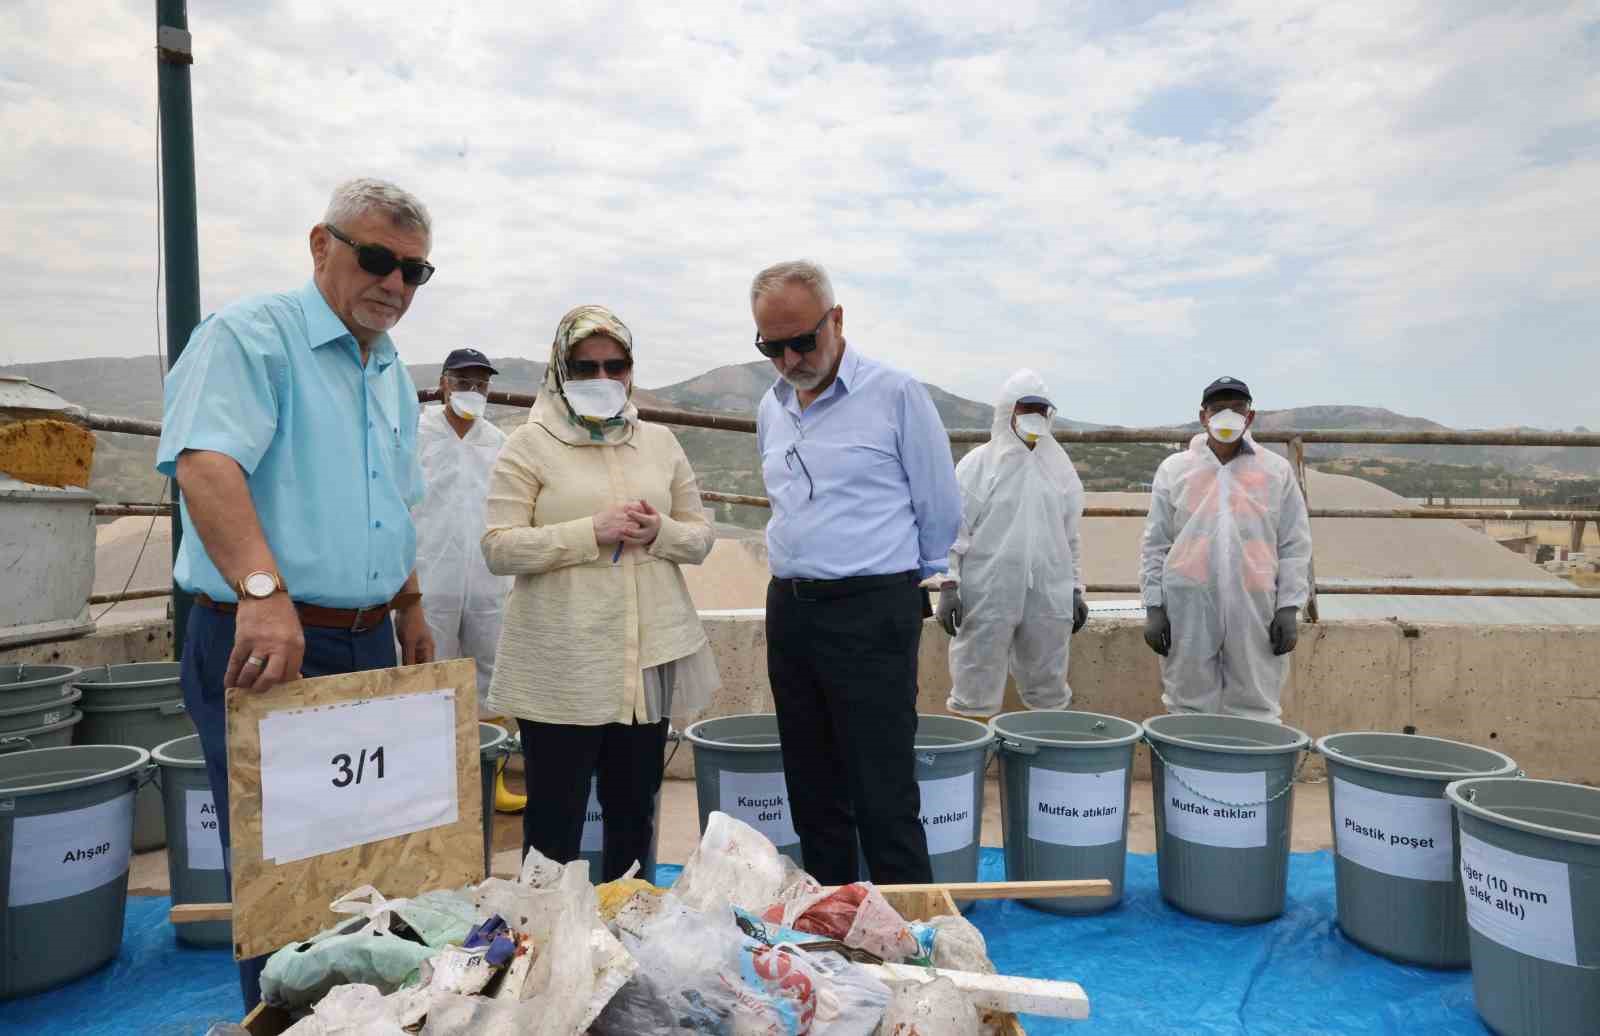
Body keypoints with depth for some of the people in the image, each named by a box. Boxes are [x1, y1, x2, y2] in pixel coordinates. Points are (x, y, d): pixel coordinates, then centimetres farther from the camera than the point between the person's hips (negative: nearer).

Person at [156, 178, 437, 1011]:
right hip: (262, 647, -8)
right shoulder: (251, 336, -10)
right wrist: (264, 589, -41)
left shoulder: (394, 376, 15)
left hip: (367, 648, 8)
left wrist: (409, 613, 24)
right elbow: (205, 462, -27)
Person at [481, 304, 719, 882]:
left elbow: (700, 537, 13)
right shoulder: (529, 445, 0)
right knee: (555, 819, 3)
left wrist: (659, 532, -9)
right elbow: (499, 549, -8)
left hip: (650, 658, 4)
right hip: (561, 668, -4)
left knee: (634, 813, 15)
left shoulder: (659, 442, 12)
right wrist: (591, 531, -18)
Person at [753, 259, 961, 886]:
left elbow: (939, 512, -1)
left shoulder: (894, 394, -7)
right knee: (813, 793, 13)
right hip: (789, 611, 7)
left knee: (884, 798, -5)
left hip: (872, 613, -6)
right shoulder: (772, 409, 13)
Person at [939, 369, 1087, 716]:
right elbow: (955, 531, -3)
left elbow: (1071, 536, 17)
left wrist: (1076, 589, 14)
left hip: (1049, 598, 4)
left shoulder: (1060, 467, 13)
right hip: (987, 597, -4)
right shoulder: (978, 464, 1)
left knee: (1049, 697, 10)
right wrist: (949, 585, -10)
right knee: (976, 696, -1)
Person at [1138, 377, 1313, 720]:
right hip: (1188, 606, 0)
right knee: (1188, 706, 7)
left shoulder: (1277, 471, 9)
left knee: (1255, 708, 5)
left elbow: (1294, 546, 8)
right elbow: (1155, 545, 6)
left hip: (1255, 607, 0)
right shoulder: (1174, 469, 8)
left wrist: (1288, 607, 0)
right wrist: (1154, 606, 0)